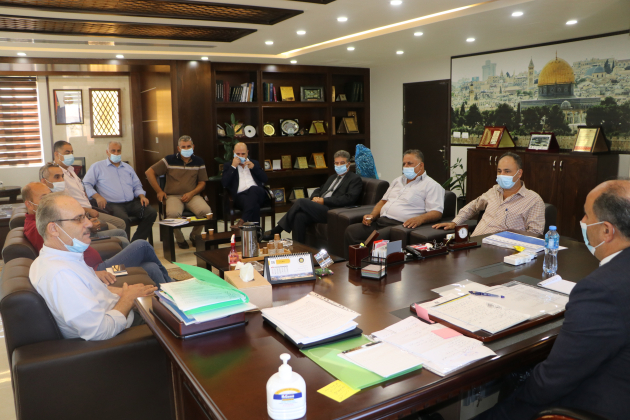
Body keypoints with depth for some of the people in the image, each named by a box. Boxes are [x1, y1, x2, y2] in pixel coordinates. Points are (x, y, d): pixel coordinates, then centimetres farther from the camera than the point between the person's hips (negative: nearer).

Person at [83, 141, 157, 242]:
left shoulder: (128, 168, 27)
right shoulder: (97, 167, 12)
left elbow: (137, 186, 28)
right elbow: (86, 184, 3)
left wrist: (142, 196, 6)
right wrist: (97, 196, -15)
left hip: (132, 203, 5)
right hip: (112, 204, -5)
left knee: (151, 212, -22)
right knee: (124, 220, -37)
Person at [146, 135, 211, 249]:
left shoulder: (198, 162, 10)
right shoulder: (169, 160, 3)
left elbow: (202, 183, 10)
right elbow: (149, 172, 5)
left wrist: (191, 193, -9)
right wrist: (159, 191, 0)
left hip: (192, 195, 2)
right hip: (173, 196, -2)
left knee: (206, 211, -29)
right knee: (173, 213, -36)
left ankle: (194, 235, 0)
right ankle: (179, 239, -5)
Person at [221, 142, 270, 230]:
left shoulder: (254, 163, 28)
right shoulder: (228, 165, 21)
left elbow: (265, 179, 15)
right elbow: (224, 183, 3)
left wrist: (253, 167, 2)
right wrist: (233, 166, -1)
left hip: (257, 193, 2)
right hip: (240, 195, -2)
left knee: (253, 189, -37)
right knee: (254, 205, -38)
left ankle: (242, 222, -40)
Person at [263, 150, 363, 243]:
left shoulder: (355, 179, 5)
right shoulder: (332, 177, 30)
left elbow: (349, 199, -11)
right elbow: (318, 190, 30)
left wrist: (324, 200, -13)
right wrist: (315, 197, 3)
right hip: (319, 208, 7)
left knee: (301, 202, -21)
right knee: (299, 216, -25)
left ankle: (276, 231, -9)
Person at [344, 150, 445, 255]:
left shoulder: (431, 186, 3)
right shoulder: (398, 181, 27)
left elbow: (437, 212, -7)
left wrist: (420, 219, -28)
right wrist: (372, 215, 10)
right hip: (380, 222, 7)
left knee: (378, 236, -35)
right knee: (351, 230, -14)